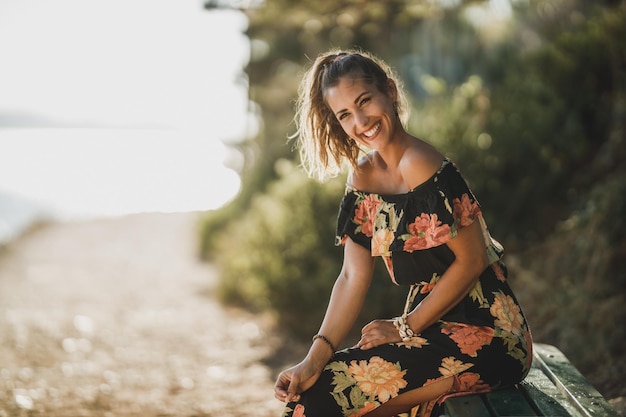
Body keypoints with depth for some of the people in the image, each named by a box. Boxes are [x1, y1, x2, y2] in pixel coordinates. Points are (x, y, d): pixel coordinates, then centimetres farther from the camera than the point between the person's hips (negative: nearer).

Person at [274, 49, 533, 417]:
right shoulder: (363, 179, 6)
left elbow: (472, 259, -15)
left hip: (485, 335, -8)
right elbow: (353, 277, 3)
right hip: (436, 328, 8)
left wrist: (405, 326, -10)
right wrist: (314, 360, -8)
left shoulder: (423, 167, -17)